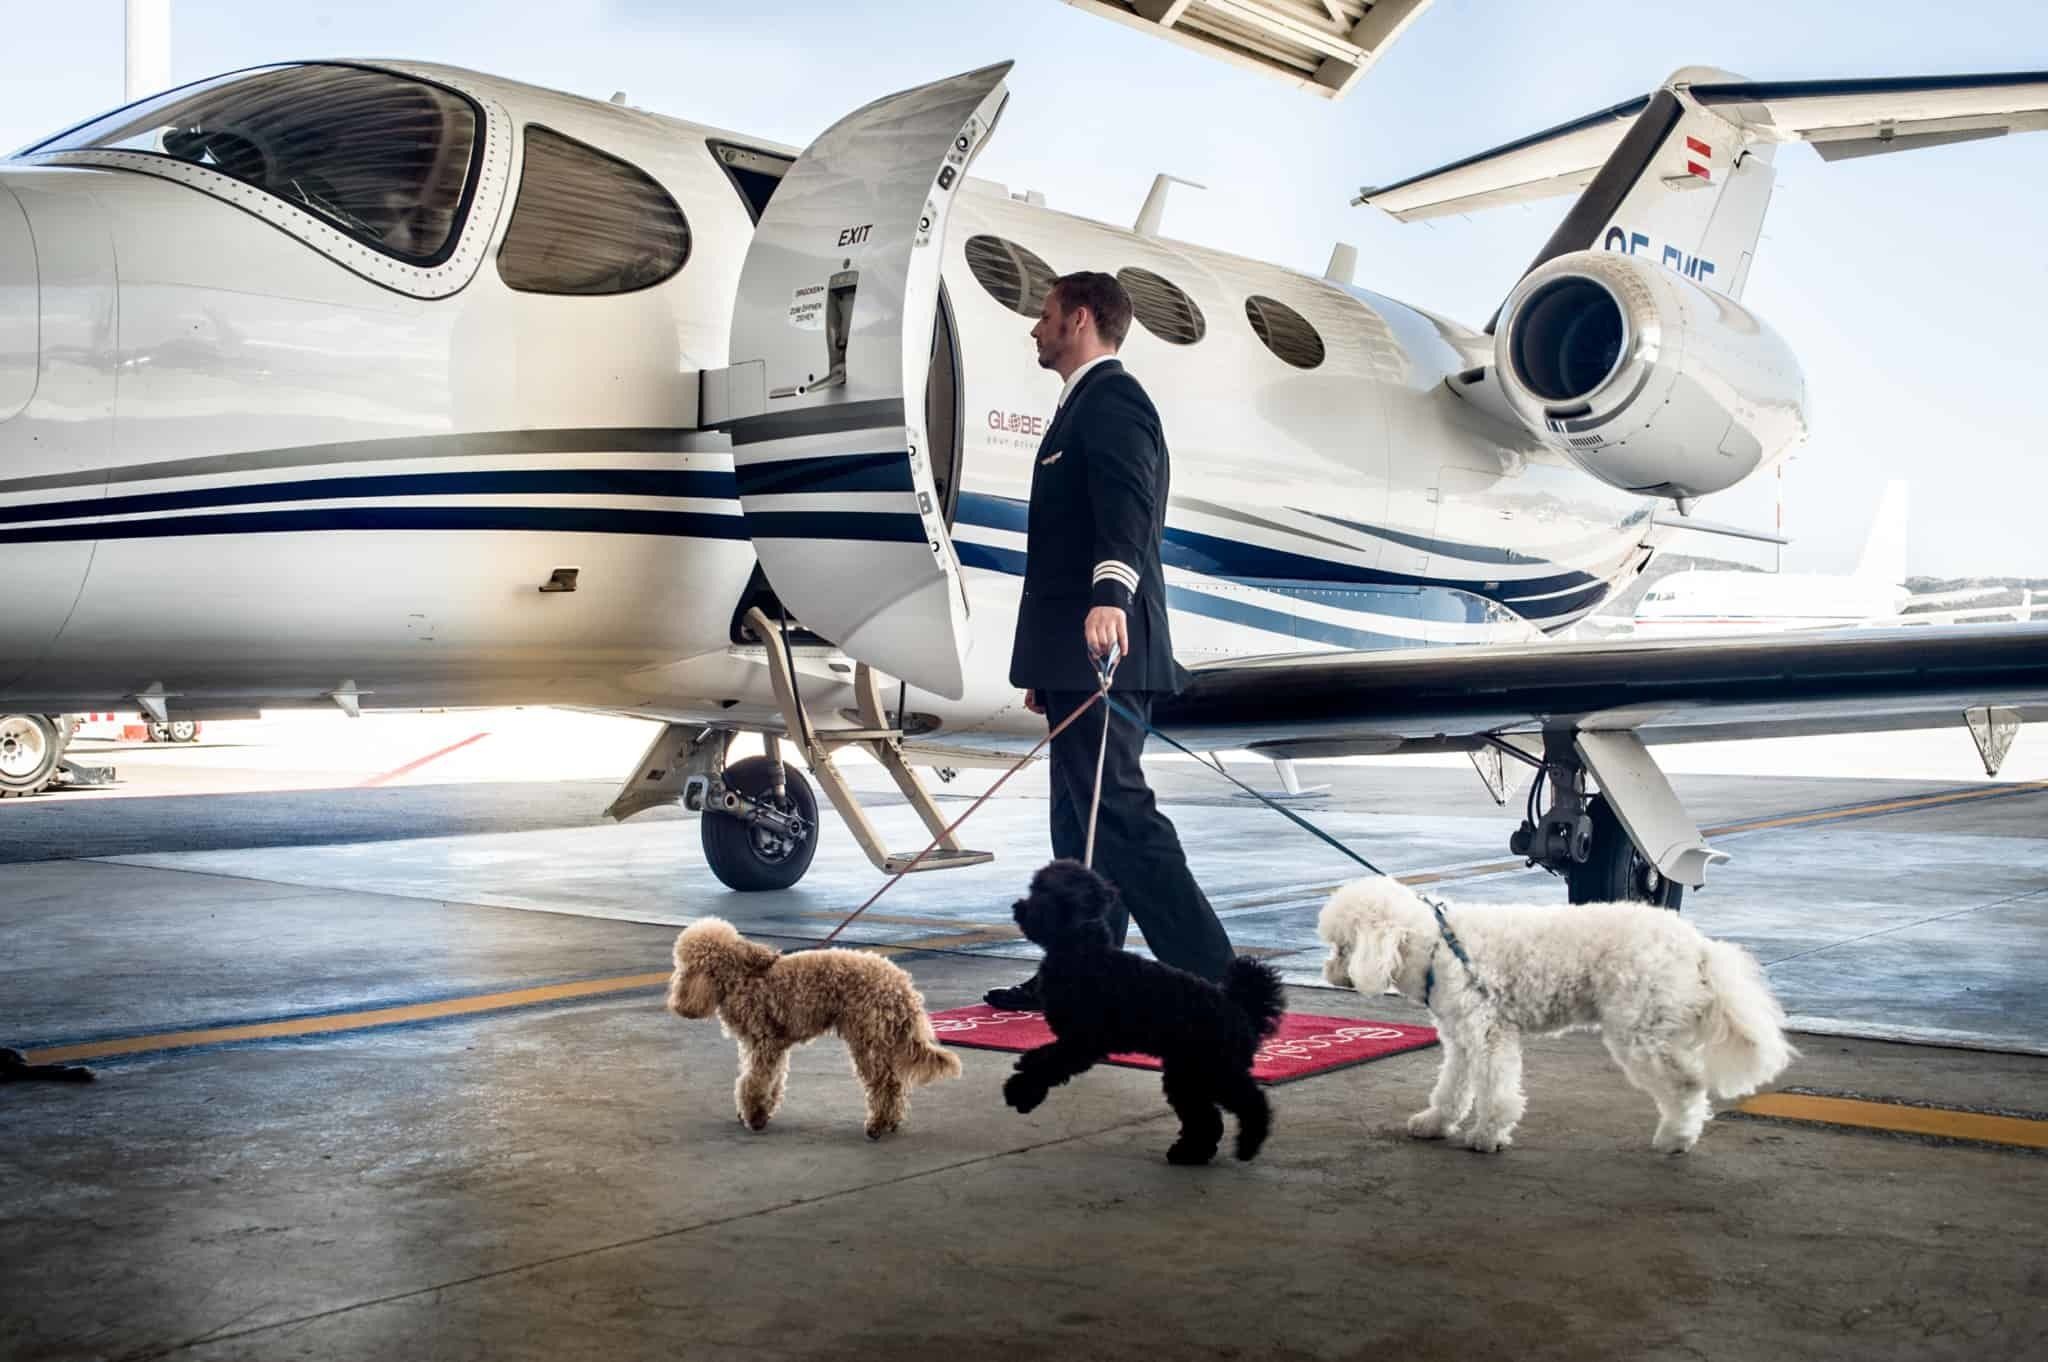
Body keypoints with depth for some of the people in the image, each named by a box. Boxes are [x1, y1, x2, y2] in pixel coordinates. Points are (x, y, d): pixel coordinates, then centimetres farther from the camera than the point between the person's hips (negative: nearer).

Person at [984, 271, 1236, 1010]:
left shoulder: (1112, 398, -8)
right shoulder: (1084, 404, 24)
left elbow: (1126, 509, -27)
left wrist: (1110, 597, -45)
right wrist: (1046, 667, 26)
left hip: (1104, 647, -11)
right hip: (1077, 655, 11)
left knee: (1118, 810, -14)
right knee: (1079, 821, 14)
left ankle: (1208, 973, -13)